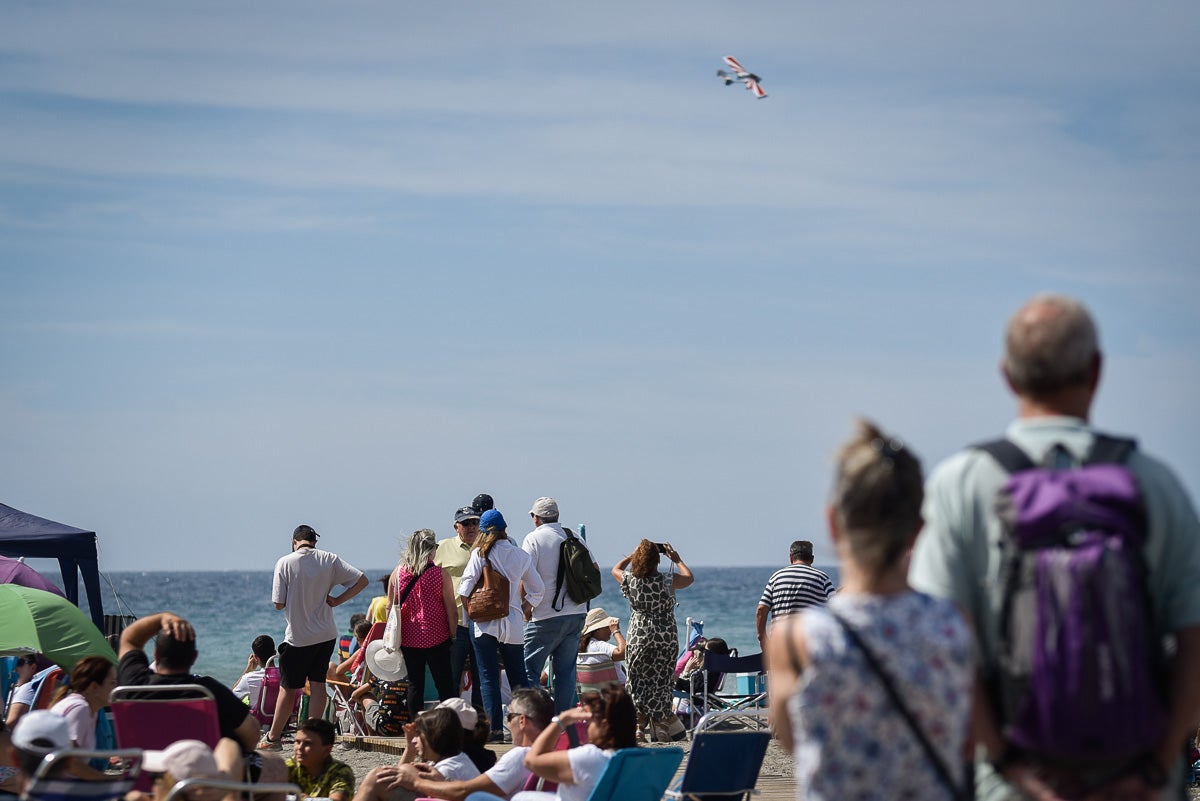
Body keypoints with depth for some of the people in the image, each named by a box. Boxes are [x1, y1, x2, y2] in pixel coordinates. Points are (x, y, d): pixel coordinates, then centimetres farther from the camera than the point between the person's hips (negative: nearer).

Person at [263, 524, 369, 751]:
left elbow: (279, 603, -8)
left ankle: (273, 738, 16)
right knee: (318, 684, 6)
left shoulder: (285, 563, -10)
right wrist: (337, 600, 1)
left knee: (287, 688, 6)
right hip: (326, 634, 3)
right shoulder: (330, 560, -1)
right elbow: (361, 580, -2)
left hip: (297, 636, -3)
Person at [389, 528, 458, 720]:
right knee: (444, 684, 5)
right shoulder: (441, 575, -10)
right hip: (436, 638, -3)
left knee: (414, 684, 9)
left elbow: (390, 608, 7)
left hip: (408, 638, 3)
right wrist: (453, 633, 4)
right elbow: (451, 610, -8)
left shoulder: (398, 573, -1)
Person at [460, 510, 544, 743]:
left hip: (486, 625, -3)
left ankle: (495, 729, -5)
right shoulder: (522, 556, 5)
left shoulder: (481, 553, -4)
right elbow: (538, 590, 10)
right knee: (518, 678, 10)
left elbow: (465, 587, -9)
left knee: (489, 678, 1)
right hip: (513, 623, 3)